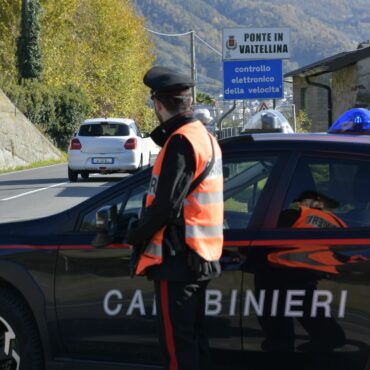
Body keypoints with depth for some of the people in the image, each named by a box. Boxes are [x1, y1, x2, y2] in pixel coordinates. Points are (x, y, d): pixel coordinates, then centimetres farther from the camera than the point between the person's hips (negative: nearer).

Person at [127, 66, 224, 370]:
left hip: (177, 258, -10)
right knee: (193, 336, 16)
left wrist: (136, 239, -7)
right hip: (201, 256, 10)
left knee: (176, 341, -5)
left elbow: (165, 205, -20)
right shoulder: (204, 138, 14)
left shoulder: (180, 143, -17)